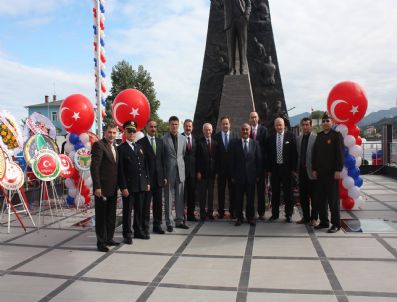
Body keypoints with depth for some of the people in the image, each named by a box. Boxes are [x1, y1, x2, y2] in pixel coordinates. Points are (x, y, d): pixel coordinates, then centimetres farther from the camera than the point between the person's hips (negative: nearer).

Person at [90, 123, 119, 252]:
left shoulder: (114, 147, 14)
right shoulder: (98, 145, -11)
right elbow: (94, 167, -17)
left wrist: (118, 186, 13)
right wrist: (97, 187, -20)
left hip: (113, 188, 8)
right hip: (102, 188, -8)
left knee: (111, 216, 16)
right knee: (101, 216, 4)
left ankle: (109, 239, 28)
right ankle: (101, 242, 14)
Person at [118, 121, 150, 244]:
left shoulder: (139, 147, 14)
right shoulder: (121, 149, -5)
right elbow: (120, 170, -9)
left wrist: (147, 182, 10)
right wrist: (123, 187, -14)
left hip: (141, 185, 6)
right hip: (129, 186, -6)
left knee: (140, 210, 14)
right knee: (127, 211, 3)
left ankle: (139, 231, 27)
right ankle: (127, 234, 14)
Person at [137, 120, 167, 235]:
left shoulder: (160, 141, 12)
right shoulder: (141, 142, -5)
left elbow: (162, 159, 13)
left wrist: (164, 176, 9)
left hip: (158, 177, 5)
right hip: (146, 178, -5)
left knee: (158, 203, 11)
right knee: (146, 204, 2)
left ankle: (157, 225, 23)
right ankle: (145, 227, 12)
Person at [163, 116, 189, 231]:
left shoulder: (183, 138, 9)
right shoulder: (163, 139, -4)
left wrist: (181, 165, 10)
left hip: (180, 171, 4)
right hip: (168, 172, -4)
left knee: (180, 198, 10)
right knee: (168, 198, 2)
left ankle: (179, 220, 21)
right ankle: (170, 223, 11)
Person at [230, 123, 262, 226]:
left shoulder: (255, 143, 5)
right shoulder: (235, 143, 2)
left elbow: (259, 160, 5)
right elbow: (232, 160, 1)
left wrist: (258, 175, 1)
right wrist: (232, 175, -3)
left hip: (251, 175, 1)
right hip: (239, 176, -1)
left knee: (251, 198, 8)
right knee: (239, 198, 5)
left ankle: (250, 217, 21)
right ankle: (239, 217, 16)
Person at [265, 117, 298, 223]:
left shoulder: (290, 136, -1)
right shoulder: (271, 138, 6)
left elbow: (294, 153, -2)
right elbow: (268, 154, 6)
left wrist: (293, 168, -7)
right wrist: (268, 169, 1)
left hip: (286, 168, -2)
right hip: (274, 168, 2)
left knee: (287, 192, 6)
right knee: (275, 192, 8)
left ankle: (288, 215, 15)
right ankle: (275, 214, 19)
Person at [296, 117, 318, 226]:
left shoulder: (316, 138, -8)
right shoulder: (299, 138, 10)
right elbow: (298, 154, 10)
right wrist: (296, 168, 7)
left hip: (311, 171, -5)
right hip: (302, 171, 6)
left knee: (313, 196, 5)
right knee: (303, 195, 11)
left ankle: (314, 218, 15)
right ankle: (306, 216, 23)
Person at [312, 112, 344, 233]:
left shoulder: (336, 135, -2)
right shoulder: (319, 136, 13)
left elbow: (340, 154, -8)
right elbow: (314, 153, 13)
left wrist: (338, 170, -14)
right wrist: (314, 169, 7)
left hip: (332, 172, -5)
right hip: (320, 172, 5)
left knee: (333, 199, 0)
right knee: (321, 198, 8)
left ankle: (336, 224, 8)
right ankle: (324, 222, 18)